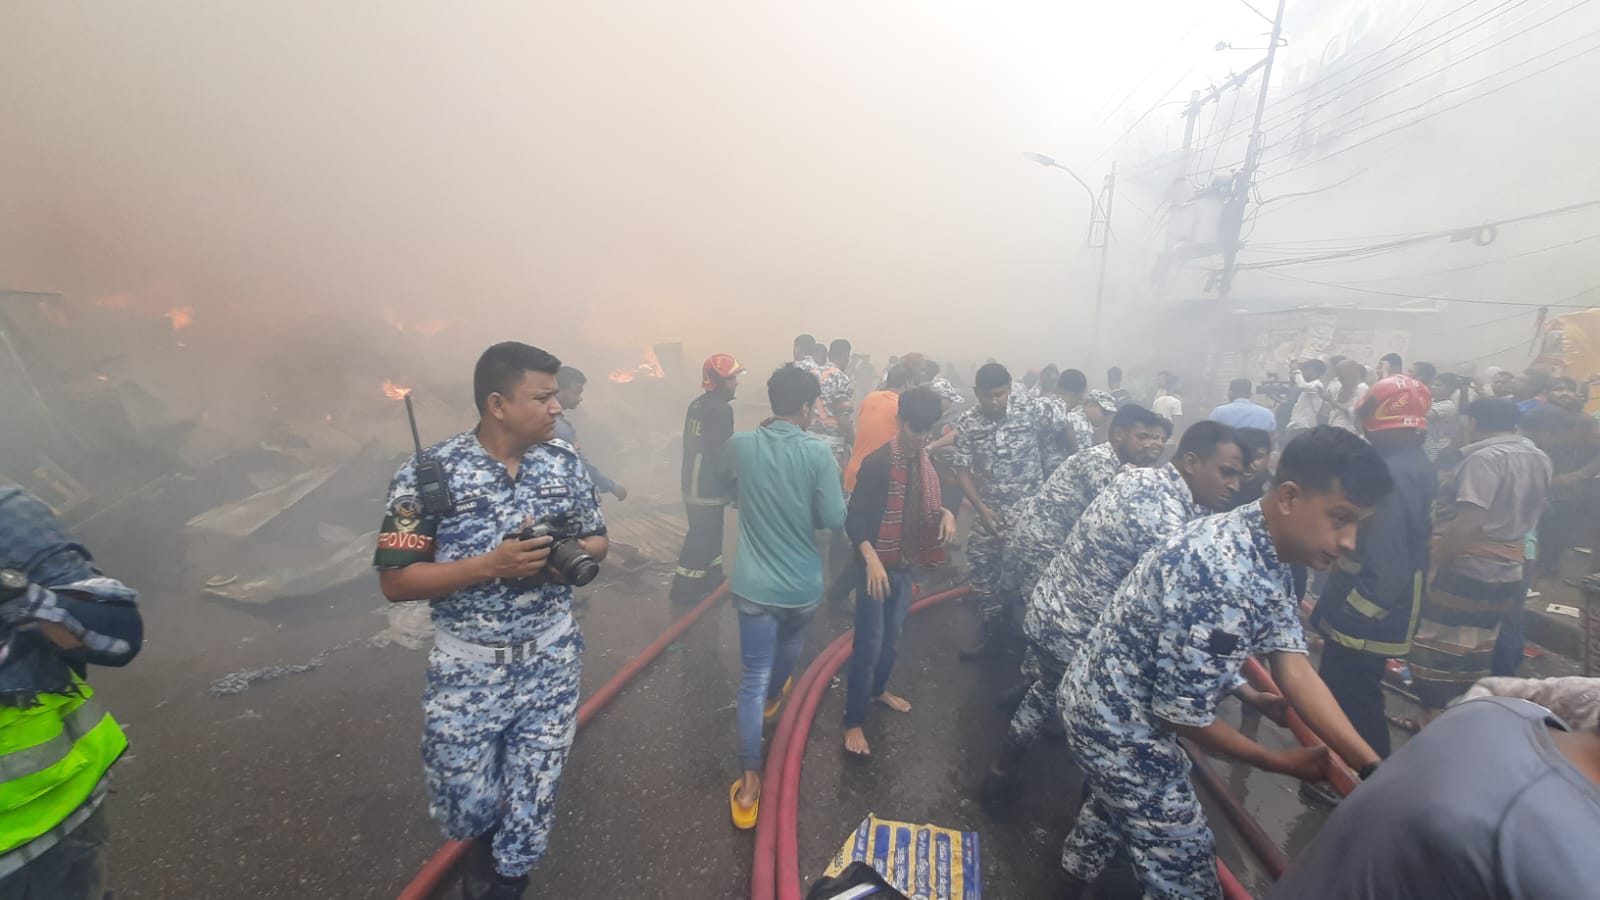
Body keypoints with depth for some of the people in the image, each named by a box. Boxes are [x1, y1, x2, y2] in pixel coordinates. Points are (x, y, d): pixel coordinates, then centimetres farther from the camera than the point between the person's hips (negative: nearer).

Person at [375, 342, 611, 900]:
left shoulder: (566, 461, -5)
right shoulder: (429, 473, -16)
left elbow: (598, 542, 5)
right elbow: (396, 581, -13)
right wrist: (491, 565, -26)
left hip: (551, 660, 2)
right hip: (467, 669, -2)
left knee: (531, 803, 15)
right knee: (464, 803, 18)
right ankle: (486, 842, 55)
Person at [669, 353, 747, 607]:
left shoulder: (697, 405, 9)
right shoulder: (721, 409, -20)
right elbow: (722, 455, -22)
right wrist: (735, 490, -12)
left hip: (693, 483, 9)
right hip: (709, 487, -9)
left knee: (707, 533, 20)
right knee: (702, 538, 2)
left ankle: (712, 578, 33)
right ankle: (684, 590, 12)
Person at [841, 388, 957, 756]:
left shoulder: (926, 461, 4)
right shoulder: (878, 462, -19)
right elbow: (854, 517, -19)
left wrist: (946, 513, -5)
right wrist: (871, 558, -32)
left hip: (906, 566, 7)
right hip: (877, 566, -7)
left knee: (891, 637, 23)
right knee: (868, 646, 0)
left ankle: (878, 689, 47)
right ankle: (853, 722, 16)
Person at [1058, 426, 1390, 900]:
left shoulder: (1261, 551, -3)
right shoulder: (1228, 581, -35)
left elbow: (1293, 665, -6)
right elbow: (1183, 713, -26)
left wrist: (1374, 768, -13)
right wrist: (1277, 762, -10)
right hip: (1122, 725, -10)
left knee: (1116, 801, 35)